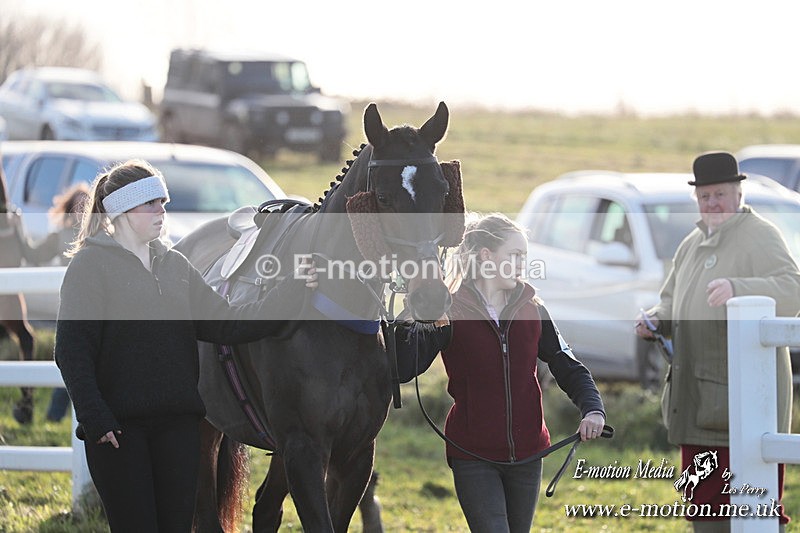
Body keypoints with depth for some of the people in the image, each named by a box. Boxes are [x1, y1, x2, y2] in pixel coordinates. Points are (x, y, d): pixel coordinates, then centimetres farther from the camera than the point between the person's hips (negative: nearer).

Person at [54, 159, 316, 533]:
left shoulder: (174, 265, 15)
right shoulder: (90, 265, -3)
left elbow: (226, 324, 9)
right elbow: (72, 351, -9)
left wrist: (291, 290, -1)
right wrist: (95, 418, -18)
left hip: (178, 423, 5)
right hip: (118, 425, -5)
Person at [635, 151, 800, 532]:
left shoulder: (759, 237, -7)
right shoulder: (692, 245, 19)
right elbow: (672, 303, 29)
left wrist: (737, 288, -39)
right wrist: (655, 321, 6)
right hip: (700, 398, 9)